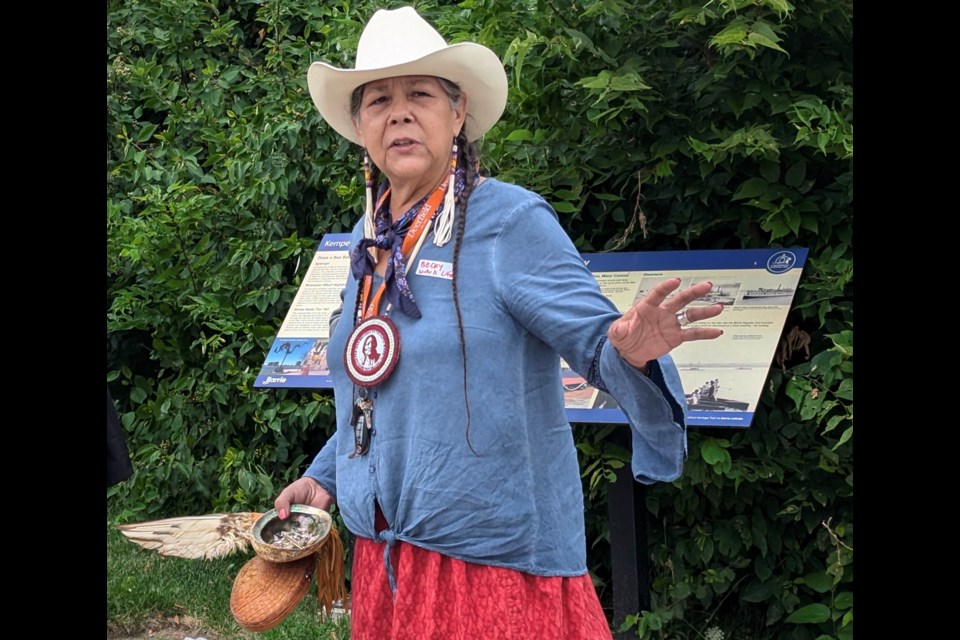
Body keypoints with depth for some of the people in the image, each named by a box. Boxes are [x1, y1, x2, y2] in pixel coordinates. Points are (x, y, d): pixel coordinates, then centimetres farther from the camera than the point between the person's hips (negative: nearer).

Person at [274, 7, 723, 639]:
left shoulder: (510, 221, -11)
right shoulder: (371, 242, 9)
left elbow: (597, 338, -18)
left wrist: (632, 351, -39)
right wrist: (324, 476, 18)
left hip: (501, 557, -6)